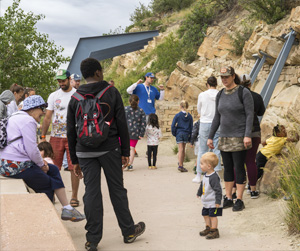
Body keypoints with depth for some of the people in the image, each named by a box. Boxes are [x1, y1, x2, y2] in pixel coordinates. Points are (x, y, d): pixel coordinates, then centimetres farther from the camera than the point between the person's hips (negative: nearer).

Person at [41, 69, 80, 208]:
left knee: (74, 167, -3)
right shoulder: (53, 96, 9)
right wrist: (43, 136, 3)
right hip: (56, 136, 3)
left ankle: (74, 196, 6)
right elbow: (47, 117, 9)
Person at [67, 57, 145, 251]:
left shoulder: (75, 98, 6)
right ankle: (129, 231, 20)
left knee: (91, 193, 4)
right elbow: (122, 124, -3)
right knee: (117, 190, 8)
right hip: (109, 149, -2)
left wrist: (75, 159, 12)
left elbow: (71, 131, 6)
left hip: (85, 152, 2)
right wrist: (125, 151, 2)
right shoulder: (111, 92, 0)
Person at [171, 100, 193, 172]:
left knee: (181, 149, -5)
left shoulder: (177, 115, -6)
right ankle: (181, 164, 26)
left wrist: (174, 133, 5)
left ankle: (180, 165, -12)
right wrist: (190, 138, 12)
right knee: (183, 149, 14)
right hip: (186, 134, 2)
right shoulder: (189, 116, 2)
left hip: (179, 133, -2)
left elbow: (173, 125, -8)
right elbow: (191, 127, 6)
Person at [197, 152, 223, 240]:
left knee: (212, 216, -3)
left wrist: (218, 201, -25)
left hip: (213, 203, -9)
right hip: (206, 202, 9)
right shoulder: (206, 175, 4)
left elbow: (218, 190, -26)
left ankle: (214, 231, 7)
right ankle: (208, 228, 32)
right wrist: (199, 193, 35)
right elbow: (202, 184, 22)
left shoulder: (214, 177, -26)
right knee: (205, 214, 17)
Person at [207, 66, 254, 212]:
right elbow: (217, 117, 14)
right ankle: (228, 199, 17)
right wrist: (210, 137, 12)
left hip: (239, 138, -6)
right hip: (224, 138, 6)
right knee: (227, 168, 9)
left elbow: (250, 115, -11)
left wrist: (247, 135, -21)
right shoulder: (220, 95, 10)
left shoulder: (244, 93, -8)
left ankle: (239, 200, 5)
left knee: (239, 167, -3)